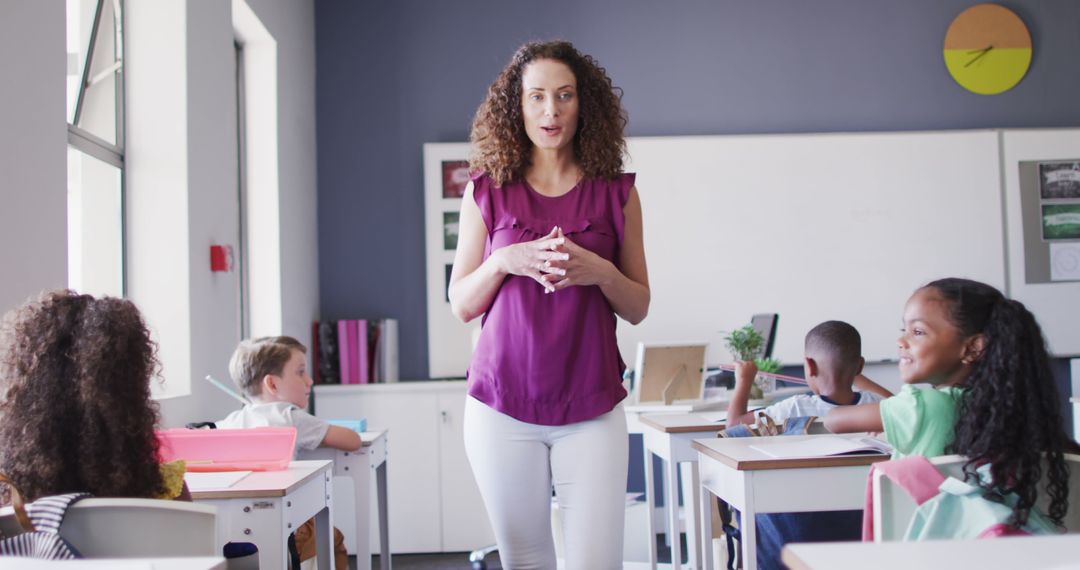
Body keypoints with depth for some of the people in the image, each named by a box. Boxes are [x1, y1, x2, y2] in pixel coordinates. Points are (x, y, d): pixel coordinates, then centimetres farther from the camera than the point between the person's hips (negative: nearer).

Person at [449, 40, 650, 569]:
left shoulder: (616, 192, 4)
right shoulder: (487, 191, 5)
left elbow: (638, 307, 8)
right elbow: (461, 304, 7)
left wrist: (599, 271, -12)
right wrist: (503, 261, -12)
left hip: (591, 409, 0)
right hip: (502, 406, 0)